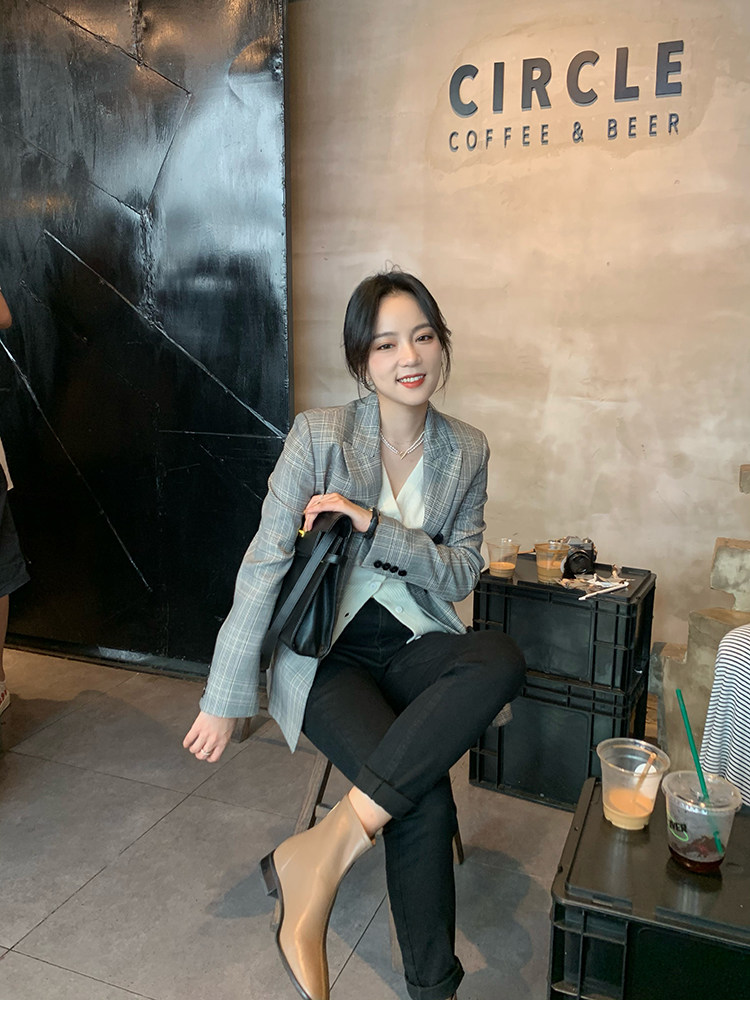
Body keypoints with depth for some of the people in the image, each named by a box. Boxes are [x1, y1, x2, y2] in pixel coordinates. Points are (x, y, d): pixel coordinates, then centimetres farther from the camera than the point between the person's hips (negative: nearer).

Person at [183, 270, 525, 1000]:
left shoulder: (467, 451, 2)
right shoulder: (318, 434, -10)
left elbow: (460, 574, -2)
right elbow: (264, 567, -11)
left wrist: (372, 524, -20)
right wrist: (226, 701, -11)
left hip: (412, 640, 4)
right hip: (324, 651, -4)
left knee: (502, 660, -31)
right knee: (422, 798, -26)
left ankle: (325, 847, -27)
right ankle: (431, 987, -1)